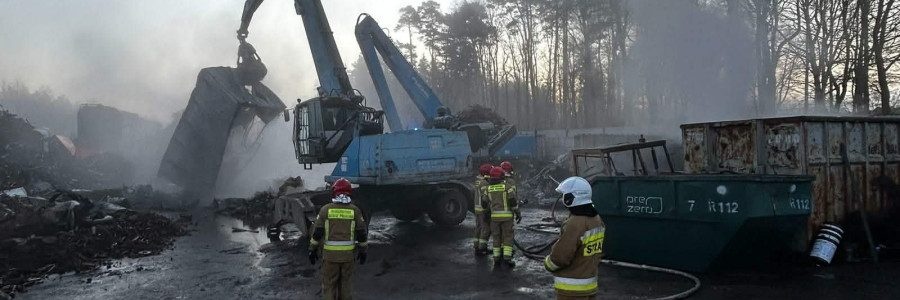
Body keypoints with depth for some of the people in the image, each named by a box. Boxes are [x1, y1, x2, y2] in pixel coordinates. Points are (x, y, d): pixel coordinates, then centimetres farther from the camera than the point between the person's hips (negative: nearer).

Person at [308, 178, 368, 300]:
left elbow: (317, 232, -5)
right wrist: (362, 251, 11)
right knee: (345, 283, 15)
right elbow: (361, 234, -1)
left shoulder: (325, 209, -6)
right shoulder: (355, 210, -3)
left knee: (329, 284, 10)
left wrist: (312, 250, 5)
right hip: (348, 254, 1)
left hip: (330, 253, -1)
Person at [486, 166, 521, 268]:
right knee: (508, 237, 3)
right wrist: (518, 213, -1)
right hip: (506, 215, -3)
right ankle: (507, 258, -7)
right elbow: (512, 201, -8)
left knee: (496, 238, 11)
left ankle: (496, 259, 8)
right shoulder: (506, 186, -5)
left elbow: (487, 201, 9)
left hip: (494, 215, 3)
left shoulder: (488, 188, 5)